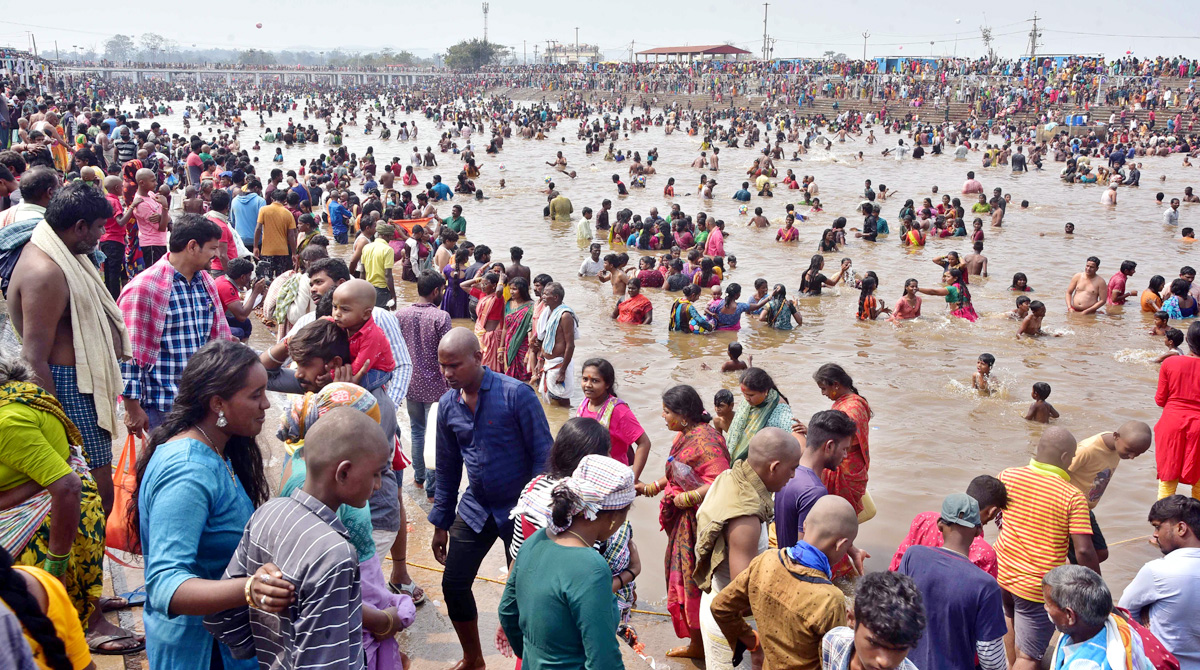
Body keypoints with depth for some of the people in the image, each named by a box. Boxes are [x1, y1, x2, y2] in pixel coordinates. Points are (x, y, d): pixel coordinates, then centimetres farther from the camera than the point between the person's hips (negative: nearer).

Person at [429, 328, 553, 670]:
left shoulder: (516, 394, -18)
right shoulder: (448, 404, 0)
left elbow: (543, 456, -15)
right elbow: (447, 469, 10)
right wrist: (441, 523, 13)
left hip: (519, 510, -5)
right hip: (475, 509, 5)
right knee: (453, 585, 6)